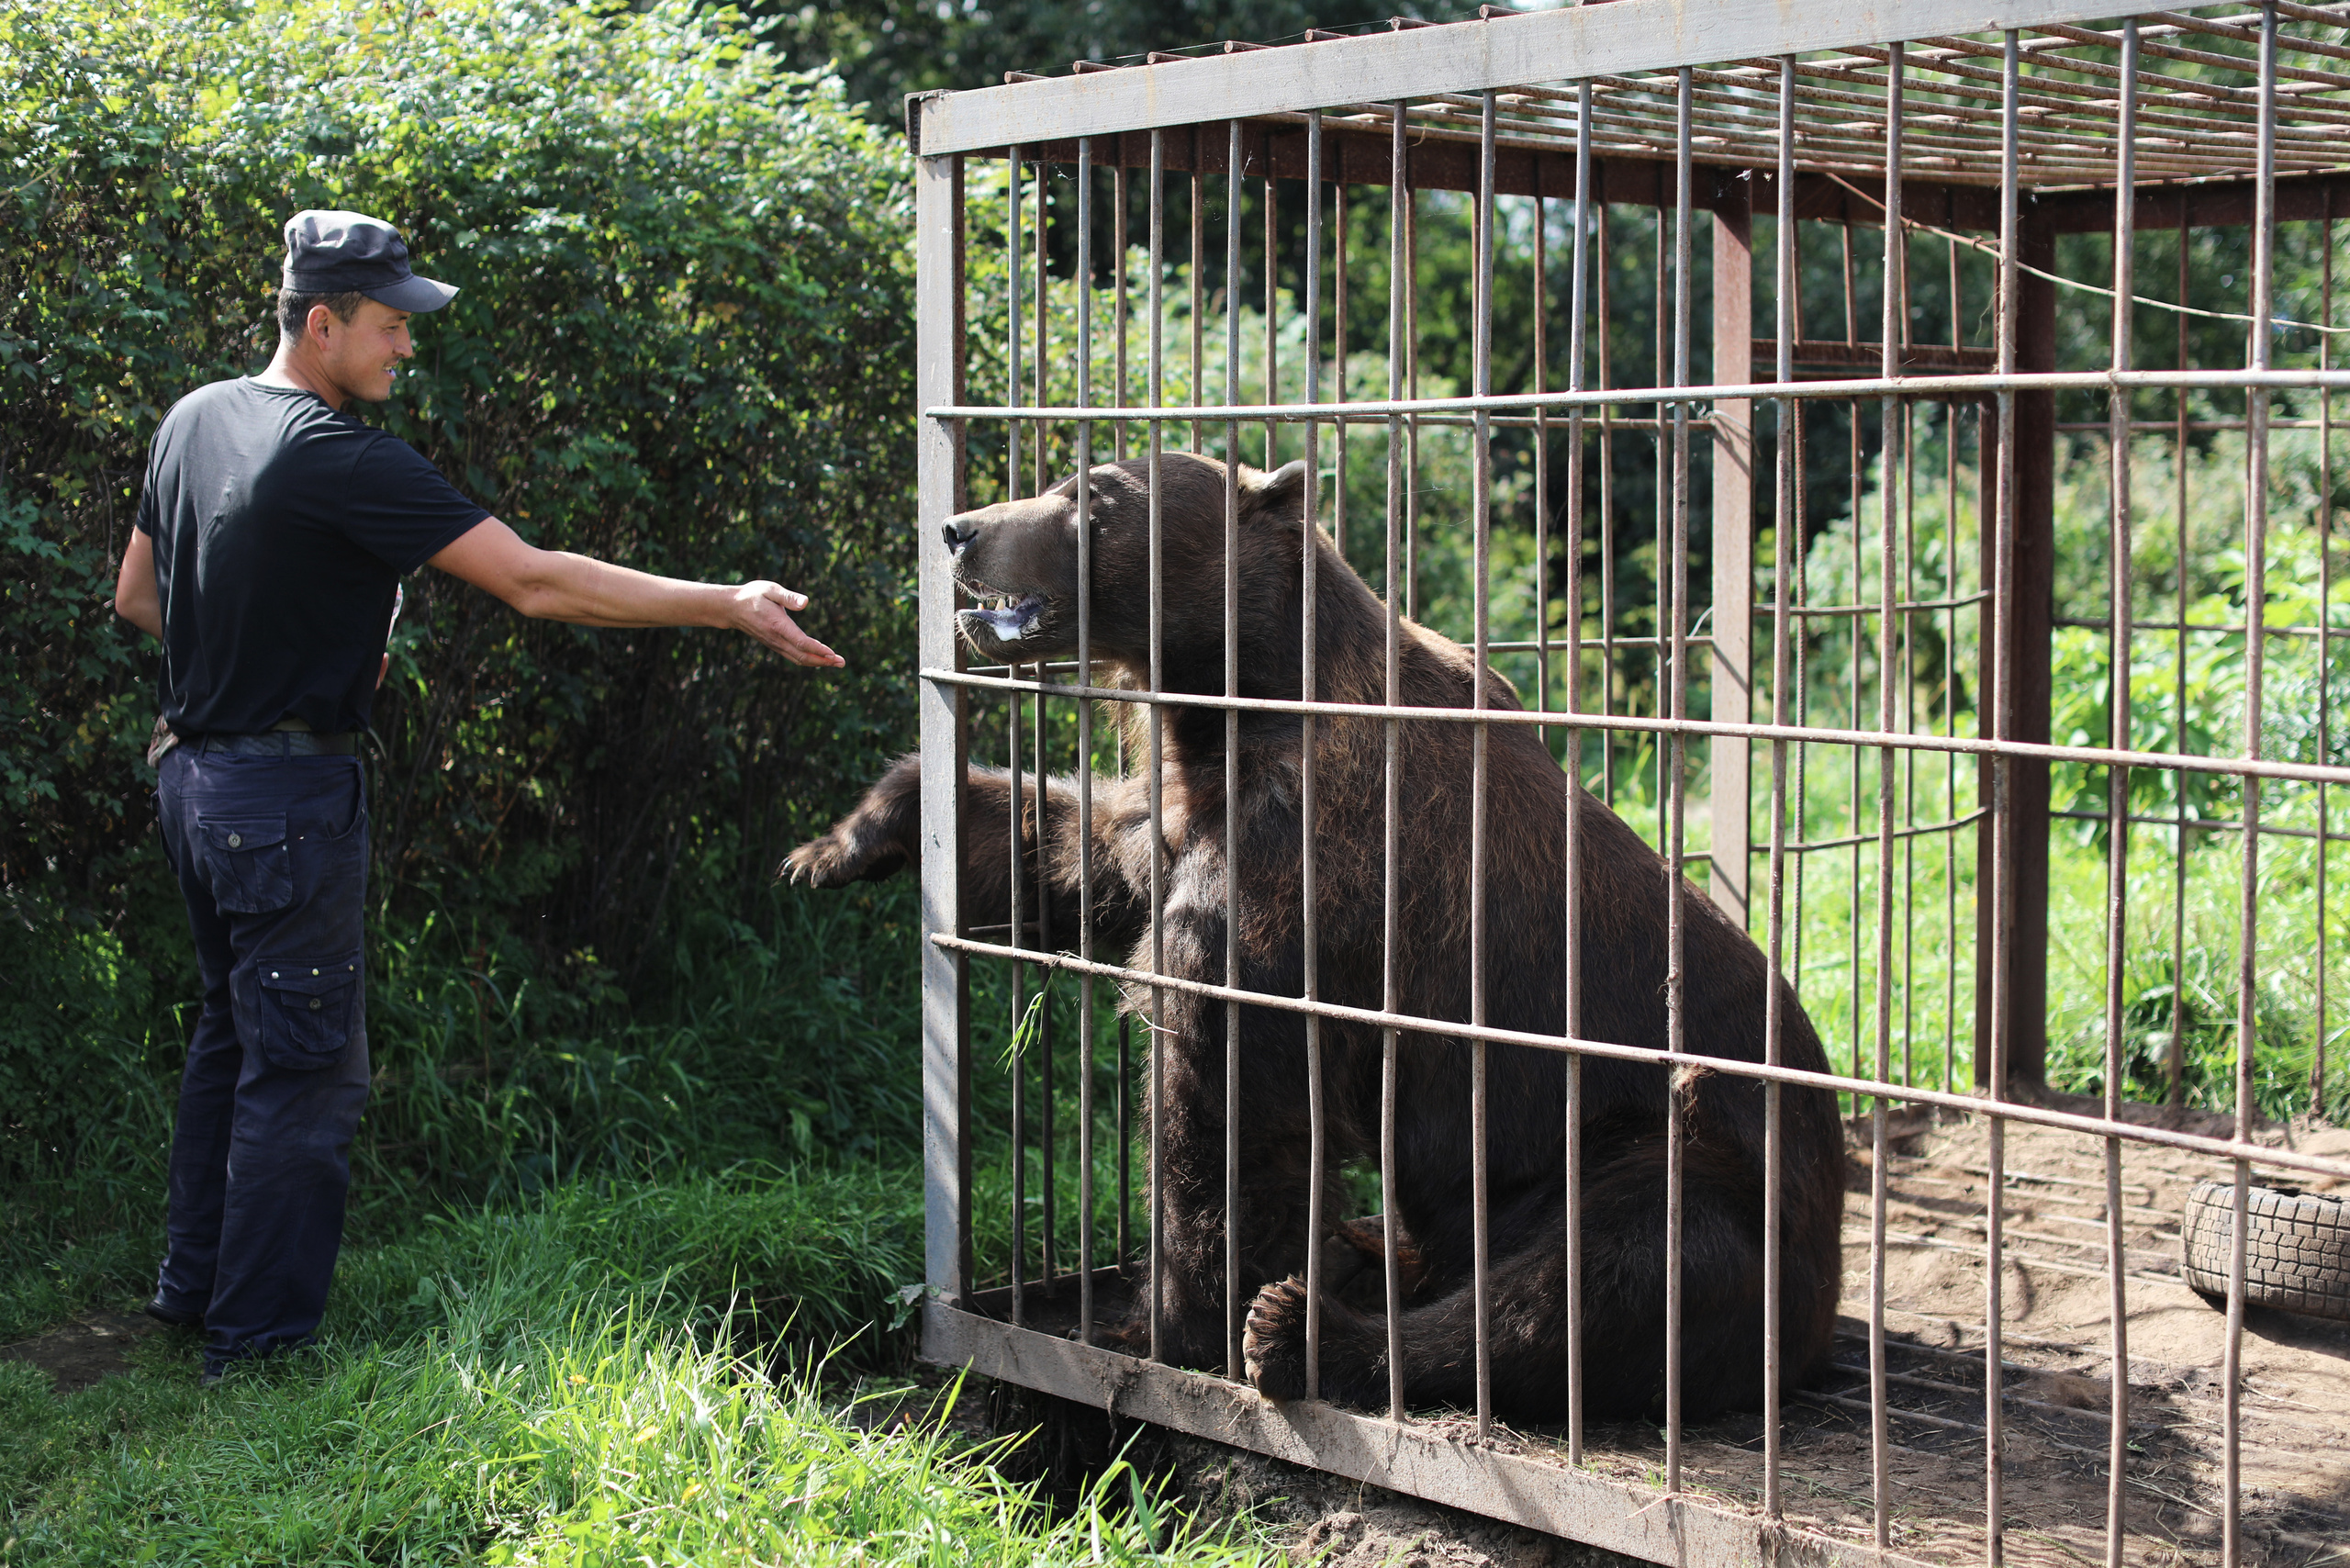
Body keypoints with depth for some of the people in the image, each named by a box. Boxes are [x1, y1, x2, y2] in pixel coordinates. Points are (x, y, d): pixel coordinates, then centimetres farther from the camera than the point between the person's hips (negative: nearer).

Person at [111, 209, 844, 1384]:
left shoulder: (196, 419, 7)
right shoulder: (341, 462, -21)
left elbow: (138, 596, 17)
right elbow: (536, 583, -23)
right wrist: (728, 606, -21)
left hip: (197, 775, 9)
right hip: (286, 791, -9)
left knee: (233, 1033, 21)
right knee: (304, 1067, 0)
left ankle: (194, 1286, 31)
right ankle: (260, 1336, 8)